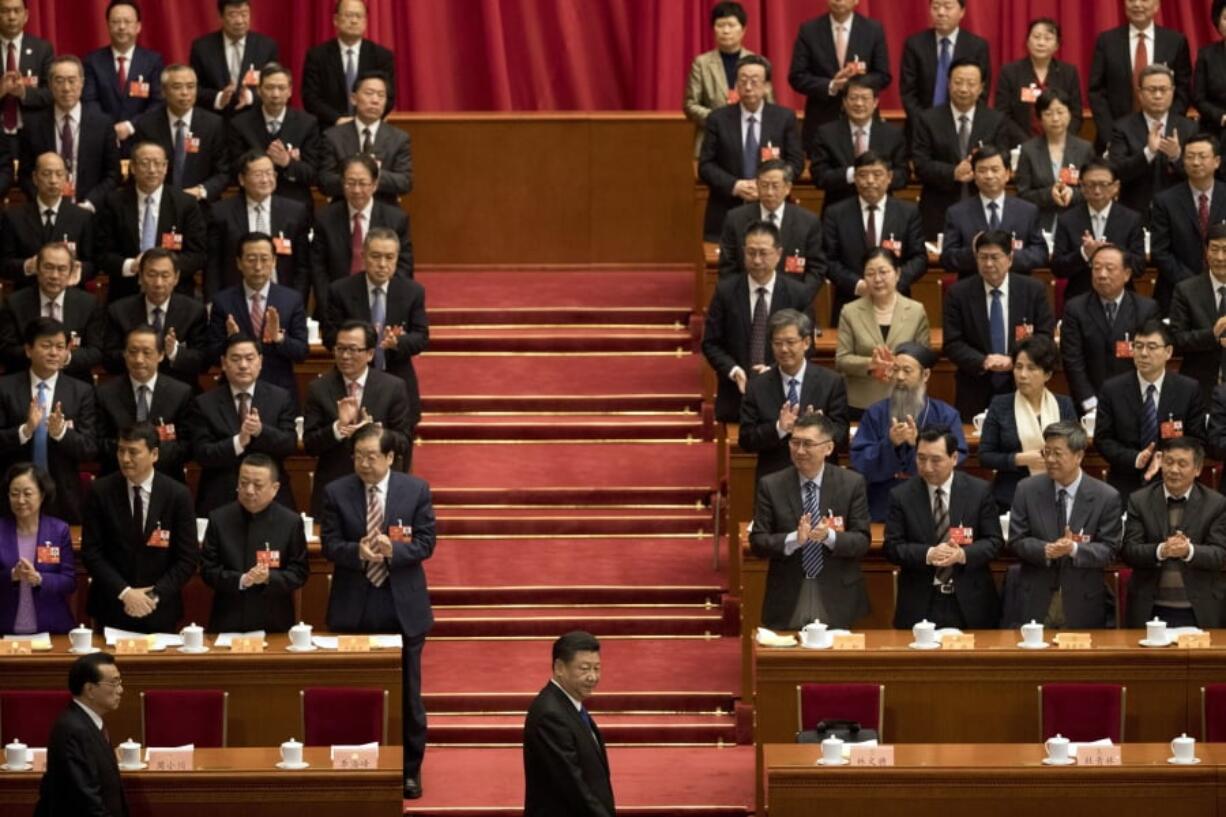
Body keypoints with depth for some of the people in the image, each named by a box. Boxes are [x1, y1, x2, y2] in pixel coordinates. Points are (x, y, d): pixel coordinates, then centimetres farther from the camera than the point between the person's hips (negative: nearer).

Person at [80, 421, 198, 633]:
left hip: (159, 611, 0)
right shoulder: (100, 491, -4)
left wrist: (154, 596, -14)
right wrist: (125, 592, -15)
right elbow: (91, 552, -5)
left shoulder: (178, 495, -5)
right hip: (112, 609, 0)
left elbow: (187, 558, -4)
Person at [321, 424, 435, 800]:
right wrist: (358, 552, -26)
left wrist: (393, 551, -23)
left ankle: (409, 770, 18)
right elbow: (330, 546, -5)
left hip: (403, 605, 0)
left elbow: (425, 542, -5)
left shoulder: (416, 490, -1)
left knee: (407, 694, 6)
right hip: (353, 607, 0)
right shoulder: (336, 493, -1)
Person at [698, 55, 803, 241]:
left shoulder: (785, 118, 6)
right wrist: (735, 186, -14)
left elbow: (796, 162, 3)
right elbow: (705, 166, 2)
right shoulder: (718, 119, 5)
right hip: (727, 214, 0)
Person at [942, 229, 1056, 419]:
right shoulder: (959, 293, 1)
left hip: (1022, 389, 0)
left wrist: (1014, 360, -18)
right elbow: (952, 344, -2)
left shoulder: (1034, 290, 2)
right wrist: (983, 362, -20)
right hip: (976, 395, 0)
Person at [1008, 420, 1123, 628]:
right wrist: (1046, 550, -20)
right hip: (1035, 603, 1)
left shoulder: (1106, 497, -5)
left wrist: (1074, 549, -25)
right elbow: (1016, 541, 0)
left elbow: (1109, 551, -6)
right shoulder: (1026, 490, 1)